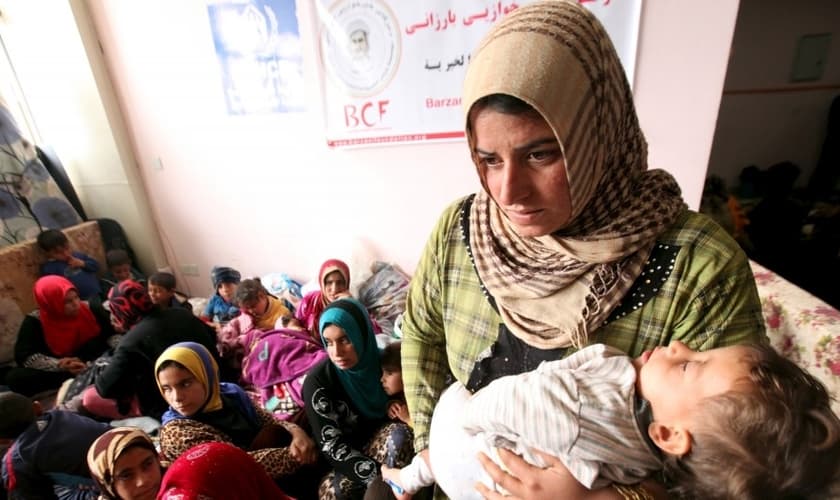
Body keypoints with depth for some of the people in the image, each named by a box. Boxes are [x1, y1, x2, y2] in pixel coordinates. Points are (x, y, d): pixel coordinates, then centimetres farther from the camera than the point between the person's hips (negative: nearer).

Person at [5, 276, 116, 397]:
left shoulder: (92, 310, -9)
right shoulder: (35, 322, -11)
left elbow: (112, 334, -5)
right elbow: (24, 356, -16)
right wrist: (61, 365, -29)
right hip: (56, 370, 1)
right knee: (14, 378, -26)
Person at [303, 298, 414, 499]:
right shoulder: (318, 381, -21)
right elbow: (331, 445, -22)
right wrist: (379, 477, -31)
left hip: (379, 444, 1)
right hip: (342, 459, -1)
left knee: (399, 434, -31)